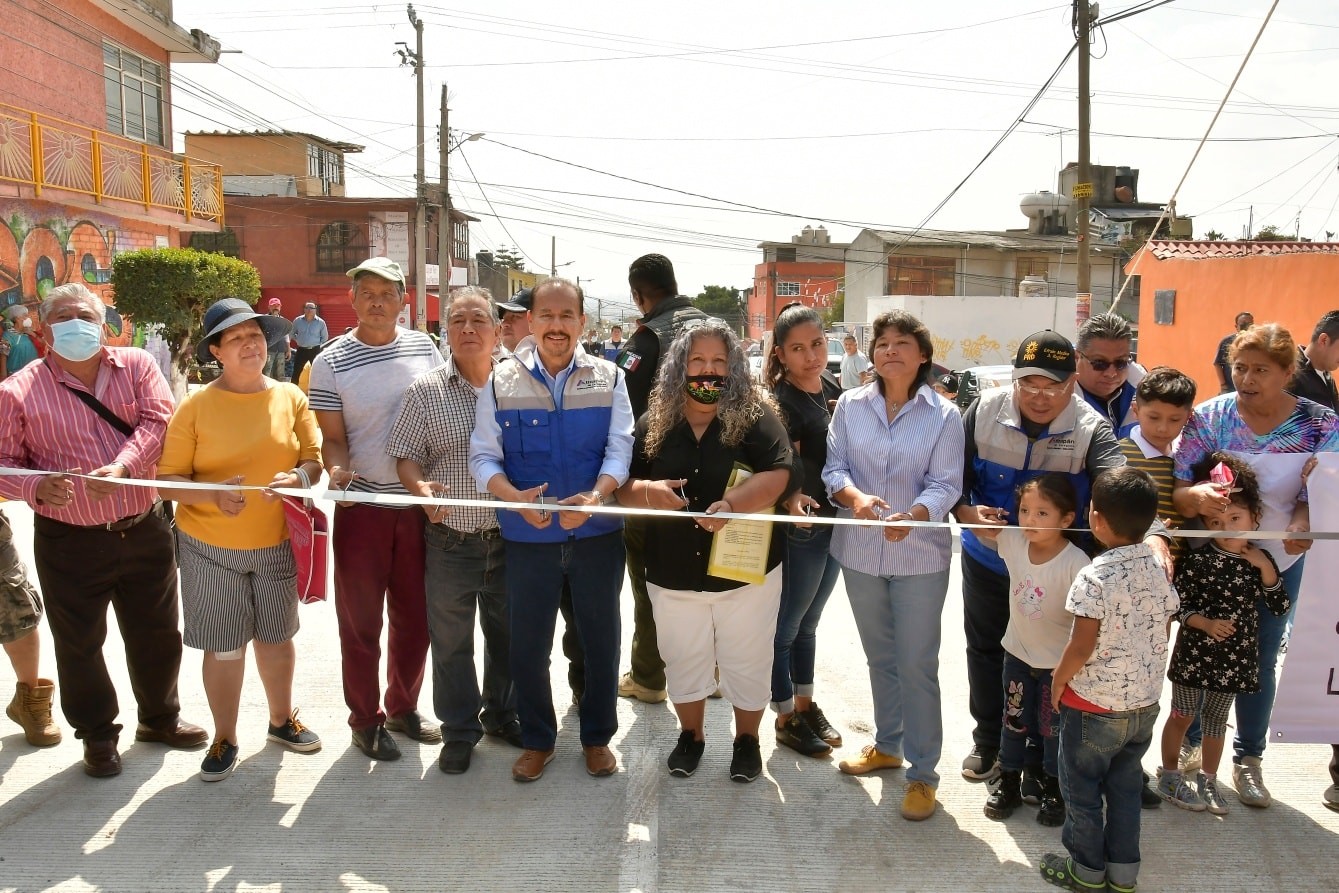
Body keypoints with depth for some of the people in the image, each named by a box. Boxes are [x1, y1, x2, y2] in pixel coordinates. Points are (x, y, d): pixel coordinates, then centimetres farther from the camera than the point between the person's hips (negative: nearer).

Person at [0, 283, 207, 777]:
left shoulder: (137, 366, 1)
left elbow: (158, 419, -13)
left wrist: (123, 466, -29)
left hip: (144, 529, 2)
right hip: (69, 541, -2)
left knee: (157, 633, 17)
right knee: (80, 644, 11)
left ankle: (160, 717, 39)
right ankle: (97, 735, 31)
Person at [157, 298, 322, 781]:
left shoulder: (291, 398, 0)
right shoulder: (196, 406, -8)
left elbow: (313, 457, 2)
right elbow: (167, 480, -8)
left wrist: (299, 476, -21)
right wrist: (212, 494, -27)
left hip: (277, 543, 2)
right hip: (210, 548, -2)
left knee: (277, 636, 17)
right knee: (224, 647, 7)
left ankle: (282, 719, 38)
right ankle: (224, 739, 27)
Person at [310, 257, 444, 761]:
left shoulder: (425, 348, 2)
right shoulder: (331, 363, -6)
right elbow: (333, 438, -3)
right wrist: (337, 470, -24)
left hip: (421, 502, 3)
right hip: (361, 505, -3)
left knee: (415, 614, 14)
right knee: (361, 619, 8)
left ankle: (403, 707, 33)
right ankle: (366, 721, 24)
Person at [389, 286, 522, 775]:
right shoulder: (426, 391, -3)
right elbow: (406, 456, -2)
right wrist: (421, 487, -23)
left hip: (510, 538, 1)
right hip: (451, 541, -1)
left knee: (508, 634, 17)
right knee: (451, 641, 10)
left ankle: (502, 712, 38)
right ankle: (459, 730, 28)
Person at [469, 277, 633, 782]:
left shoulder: (607, 379, 0)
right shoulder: (502, 382, -2)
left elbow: (620, 449, -6)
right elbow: (483, 457, -4)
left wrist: (596, 497, -25)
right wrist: (516, 497, -23)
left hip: (597, 533, 0)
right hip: (528, 537, 0)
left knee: (601, 640, 13)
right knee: (528, 645, 11)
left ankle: (597, 736, 33)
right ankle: (537, 739, 32)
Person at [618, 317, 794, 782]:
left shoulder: (756, 416, -9)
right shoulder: (654, 424, 0)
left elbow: (777, 475, -20)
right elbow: (620, 486, 4)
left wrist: (731, 504, -35)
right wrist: (648, 491, -19)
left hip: (745, 569, -2)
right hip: (673, 571, 3)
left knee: (745, 661, 13)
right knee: (683, 660, 18)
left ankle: (747, 739, 35)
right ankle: (691, 735, 40)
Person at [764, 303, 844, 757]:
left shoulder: (831, 385, 4)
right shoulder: (781, 401, -19)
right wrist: (792, 501, -44)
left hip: (834, 523, 8)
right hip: (801, 530, -8)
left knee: (808, 622, 21)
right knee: (786, 626, 8)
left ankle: (806, 703, 36)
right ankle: (786, 718, 22)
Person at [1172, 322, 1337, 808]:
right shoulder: (1209, 416, -13)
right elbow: (1175, 484, -19)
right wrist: (1193, 495, -42)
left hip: (1277, 559, 1)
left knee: (1261, 659, 14)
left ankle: (1248, 759, 31)